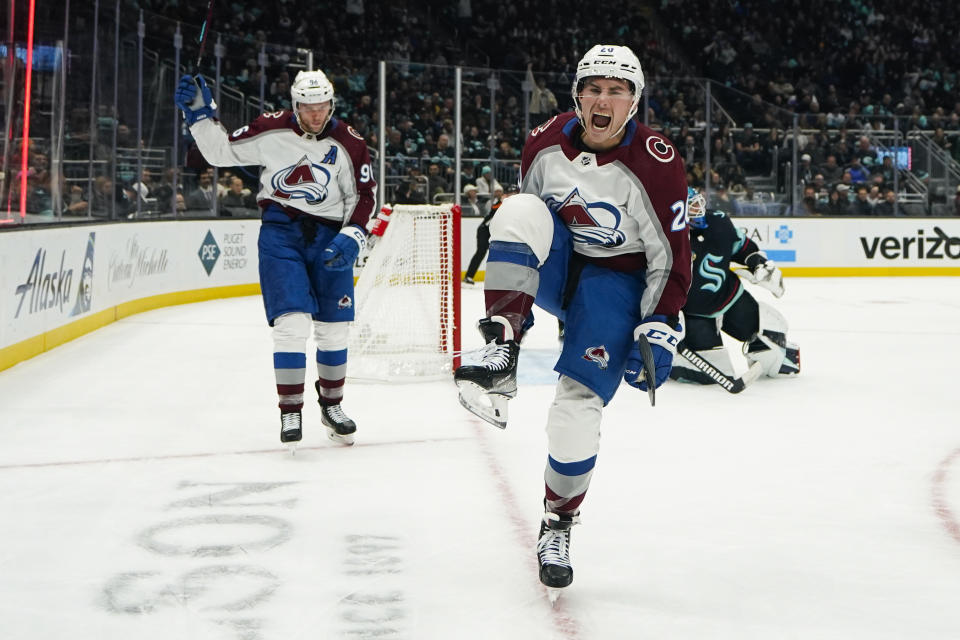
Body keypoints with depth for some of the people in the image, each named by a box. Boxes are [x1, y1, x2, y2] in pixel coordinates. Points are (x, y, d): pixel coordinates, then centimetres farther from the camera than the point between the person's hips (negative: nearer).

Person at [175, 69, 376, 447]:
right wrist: (199, 113, -7)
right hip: (280, 232, -2)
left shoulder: (348, 144, -4)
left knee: (333, 328, 7)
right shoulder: (271, 131, -6)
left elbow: (364, 194, 3)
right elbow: (221, 151, 4)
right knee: (292, 321, -14)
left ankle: (331, 405, 26)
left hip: (330, 237, 2)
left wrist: (352, 235, -10)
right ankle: (290, 411, -4)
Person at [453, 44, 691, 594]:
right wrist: (516, 295, 11)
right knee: (518, 211, -28)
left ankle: (558, 526, 7)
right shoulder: (546, 142, -6)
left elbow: (671, 253, -14)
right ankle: (501, 355, -30)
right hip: (555, 264, 4)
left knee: (580, 403, -14)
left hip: (615, 282, -3)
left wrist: (660, 328, -18)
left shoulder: (657, 163, -19)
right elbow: (524, 224, 9)